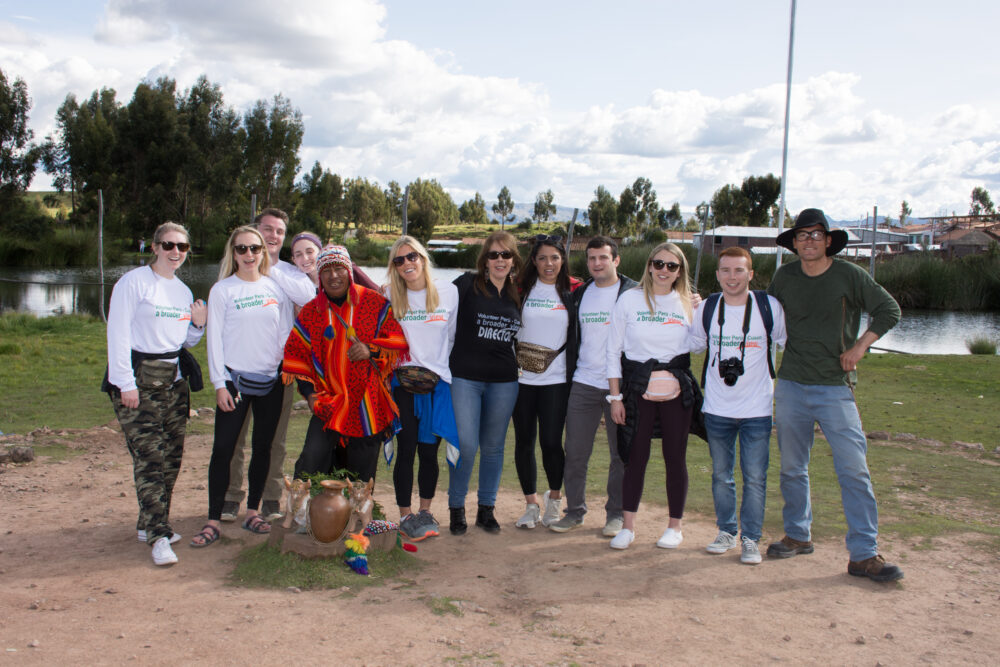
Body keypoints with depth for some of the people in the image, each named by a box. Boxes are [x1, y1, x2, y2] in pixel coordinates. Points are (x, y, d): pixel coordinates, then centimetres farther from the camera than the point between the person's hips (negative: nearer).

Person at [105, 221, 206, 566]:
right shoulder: (133, 282, -5)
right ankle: (159, 536, -11)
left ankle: (149, 524, 20)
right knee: (149, 457, -11)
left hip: (173, 380, 7)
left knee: (171, 456, 6)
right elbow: (118, 334, -10)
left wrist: (198, 325, -1)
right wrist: (126, 383, -16)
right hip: (138, 380, -7)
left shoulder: (183, 291, 16)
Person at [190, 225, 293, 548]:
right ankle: (213, 522, 1)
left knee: (262, 447, 9)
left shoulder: (276, 288, 7)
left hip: (271, 379, 3)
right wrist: (219, 383, -8)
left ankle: (253, 512, 21)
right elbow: (215, 338, -3)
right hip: (235, 378, -3)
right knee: (223, 448, -4)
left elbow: (286, 332, 11)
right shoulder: (222, 290, -1)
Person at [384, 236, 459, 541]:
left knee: (429, 451, 4)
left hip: (438, 381, 0)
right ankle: (405, 516, 12)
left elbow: (454, 336, 10)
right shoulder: (390, 296, 3)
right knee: (406, 450, -1)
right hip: (402, 381, 0)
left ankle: (425, 511, 22)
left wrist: (440, 365, 9)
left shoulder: (448, 291, 2)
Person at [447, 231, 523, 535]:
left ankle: (486, 509, 24)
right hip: (465, 377, -3)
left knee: (493, 447, 10)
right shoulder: (467, 284, -4)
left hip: (504, 381, 4)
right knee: (466, 446, -6)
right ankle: (456, 508, 13)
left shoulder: (518, 294, 9)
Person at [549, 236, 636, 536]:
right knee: (575, 452, 4)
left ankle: (616, 514, 18)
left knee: (621, 455, 5)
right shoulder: (580, 295, 12)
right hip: (583, 384, 4)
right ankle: (575, 511, 16)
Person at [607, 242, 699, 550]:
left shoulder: (688, 304, 6)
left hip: (677, 392, 1)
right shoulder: (629, 300, 1)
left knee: (675, 458, 6)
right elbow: (613, 350, 1)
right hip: (638, 391, -1)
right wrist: (616, 397, -2)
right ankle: (627, 526, 12)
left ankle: (675, 526, 19)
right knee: (636, 457, 1)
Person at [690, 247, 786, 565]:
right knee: (721, 475, 12)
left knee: (755, 478, 1)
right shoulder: (706, 309, 0)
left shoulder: (770, 307, -6)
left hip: (757, 409, -2)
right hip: (717, 409, 2)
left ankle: (751, 538, 15)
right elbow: (693, 346, 16)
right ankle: (726, 531, 28)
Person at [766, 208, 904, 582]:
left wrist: (859, 347, -6)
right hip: (791, 386, 3)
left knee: (854, 469, -8)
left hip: (835, 387, -3)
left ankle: (864, 554, -3)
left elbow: (889, 310, 3)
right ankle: (798, 536, 27)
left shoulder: (849, 275, -4)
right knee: (792, 467, 10)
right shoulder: (784, 277, 6)